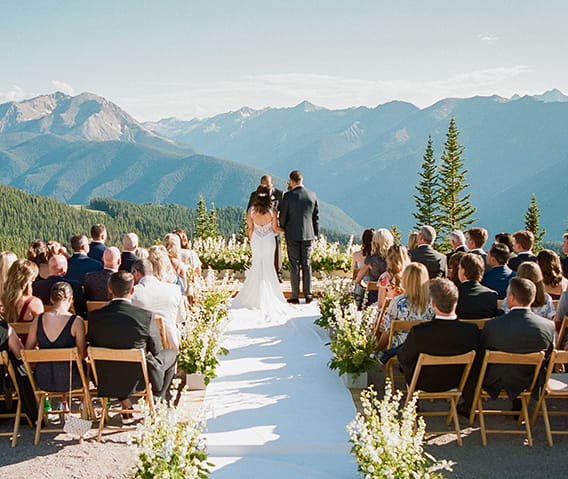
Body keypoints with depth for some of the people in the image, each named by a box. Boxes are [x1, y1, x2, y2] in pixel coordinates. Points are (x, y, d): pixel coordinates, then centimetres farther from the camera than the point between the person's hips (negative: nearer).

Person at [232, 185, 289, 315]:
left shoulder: (251, 210, -8)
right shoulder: (272, 210, -11)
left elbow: (250, 228, -2)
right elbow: (275, 228, -6)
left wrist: (251, 240, 13)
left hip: (256, 239, 1)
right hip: (269, 240, -1)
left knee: (256, 266, 13)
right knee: (268, 267, 7)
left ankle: (253, 296, 16)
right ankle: (268, 298, 10)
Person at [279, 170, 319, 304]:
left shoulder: (288, 195, -11)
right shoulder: (312, 195, 1)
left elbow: (283, 216, -6)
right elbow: (316, 216, 7)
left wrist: (283, 229, 12)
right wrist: (315, 233, 17)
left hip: (292, 234, -3)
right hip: (308, 234, 3)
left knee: (294, 265, 1)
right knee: (307, 264, 9)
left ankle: (295, 296, 4)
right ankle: (308, 295, 11)